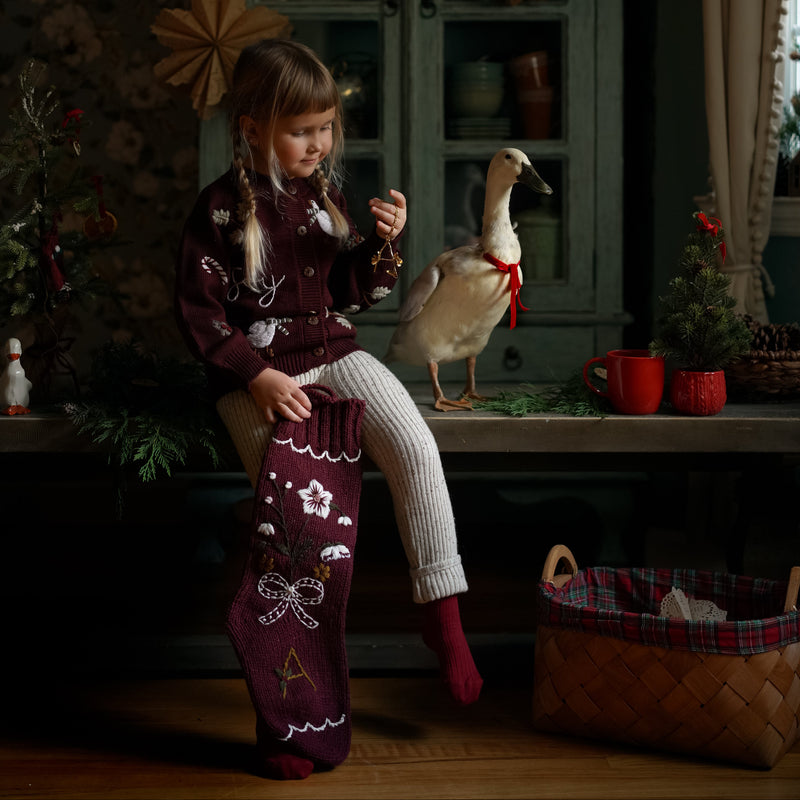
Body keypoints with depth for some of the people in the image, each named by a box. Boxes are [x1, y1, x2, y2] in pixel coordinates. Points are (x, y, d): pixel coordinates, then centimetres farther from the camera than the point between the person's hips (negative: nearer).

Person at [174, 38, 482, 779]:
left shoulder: (324, 195, 10)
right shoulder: (220, 210, -6)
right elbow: (199, 311, -7)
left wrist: (383, 244, -4)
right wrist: (258, 376, -18)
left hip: (329, 349, 5)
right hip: (253, 369, -5)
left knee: (415, 444, -21)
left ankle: (442, 611, -10)